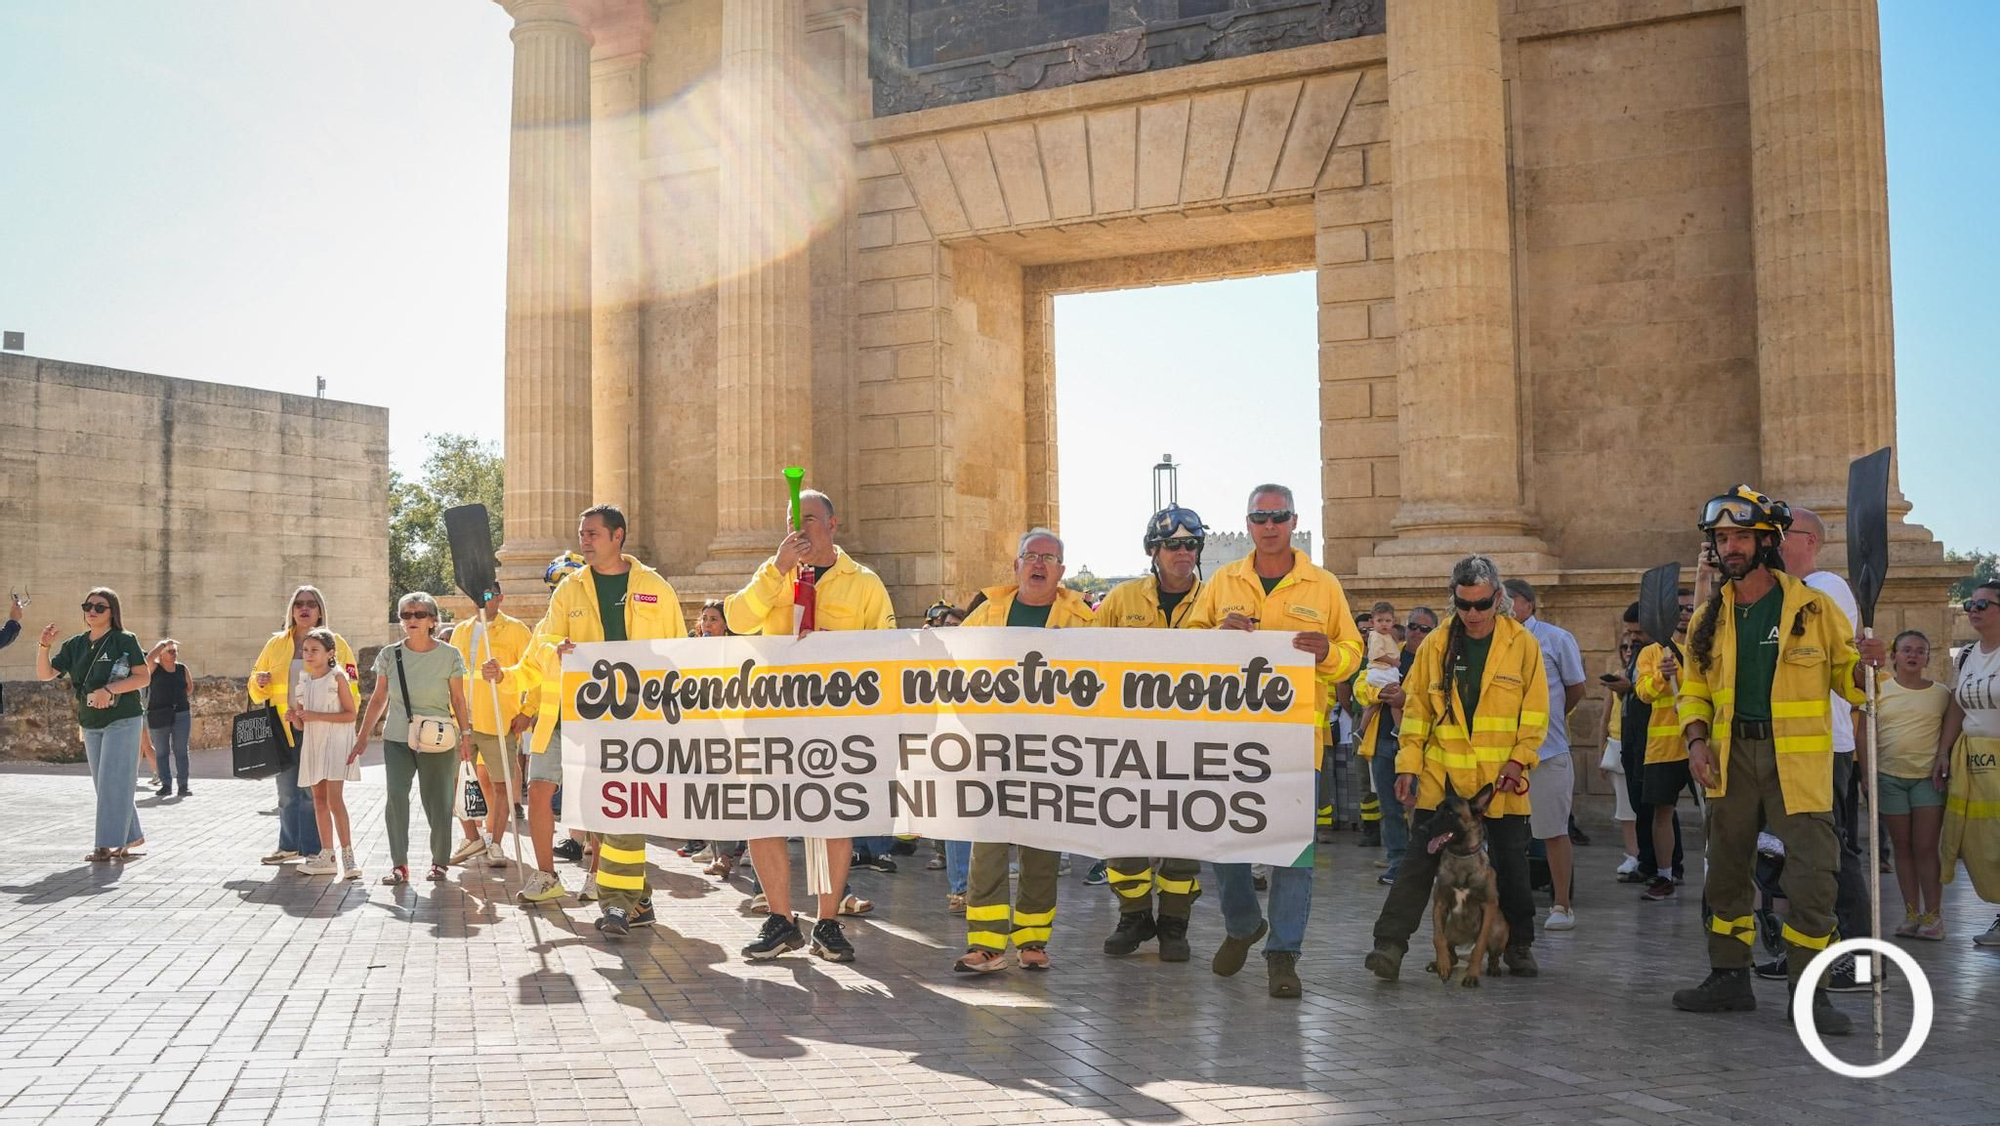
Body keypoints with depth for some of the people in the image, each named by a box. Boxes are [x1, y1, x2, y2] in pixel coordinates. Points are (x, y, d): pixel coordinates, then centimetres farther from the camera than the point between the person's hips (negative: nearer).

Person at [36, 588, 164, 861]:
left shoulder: (125, 641, -7)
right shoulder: (76, 644, 8)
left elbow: (144, 677, -11)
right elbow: (45, 673, 3)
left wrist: (109, 689, -22)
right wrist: (44, 646, -13)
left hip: (122, 720, -6)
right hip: (91, 724, 6)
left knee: (112, 782, -9)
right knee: (104, 784, 11)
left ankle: (107, 845, -7)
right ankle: (131, 836, 23)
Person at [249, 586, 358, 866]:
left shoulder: (335, 643, 2)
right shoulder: (277, 643, 12)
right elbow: (258, 681, 20)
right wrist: (259, 682, -4)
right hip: (285, 726, 4)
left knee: (313, 791, -4)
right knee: (287, 791, 11)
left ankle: (313, 850, 3)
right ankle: (289, 846, 23)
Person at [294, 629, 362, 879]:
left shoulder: (337, 677, -7)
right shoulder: (303, 682, 11)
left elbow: (351, 714, -12)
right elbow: (301, 725, 15)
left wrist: (317, 716, -18)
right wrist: (295, 717, -7)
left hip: (335, 743, -7)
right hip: (313, 744, 7)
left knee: (334, 799, -14)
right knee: (319, 800, 9)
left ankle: (348, 856, -13)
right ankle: (327, 857, 15)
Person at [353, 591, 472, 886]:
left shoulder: (449, 656, -1)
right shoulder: (389, 655, 4)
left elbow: (458, 700, 2)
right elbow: (379, 698, 10)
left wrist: (466, 734, -4)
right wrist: (363, 736, 8)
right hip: (397, 740, 2)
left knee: (437, 801, 1)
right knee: (396, 797, -13)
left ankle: (440, 861, 18)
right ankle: (398, 864, -8)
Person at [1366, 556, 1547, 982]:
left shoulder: (1522, 644, 0)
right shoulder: (1435, 645, 2)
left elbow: (1536, 711, 2)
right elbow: (1416, 708, 5)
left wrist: (1519, 759, -10)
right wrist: (1408, 764, -1)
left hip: (1501, 777, 0)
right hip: (1441, 775, 0)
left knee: (1511, 863, 11)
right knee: (1420, 859, -3)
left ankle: (1519, 944, 28)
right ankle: (1390, 943, -1)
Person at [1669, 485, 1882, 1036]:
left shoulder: (1814, 608, -2)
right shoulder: (1708, 618, 8)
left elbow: (1845, 680, 3)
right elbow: (1695, 688, 14)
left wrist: (1863, 666, -19)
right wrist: (1696, 739, -1)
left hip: (1797, 758, -4)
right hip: (1731, 757, 4)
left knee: (1812, 873, -7)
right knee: (1726, 868, 11)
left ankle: (1809, 991, 6)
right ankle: (1729, 978, 24)